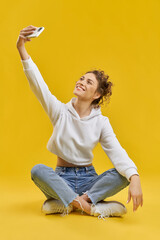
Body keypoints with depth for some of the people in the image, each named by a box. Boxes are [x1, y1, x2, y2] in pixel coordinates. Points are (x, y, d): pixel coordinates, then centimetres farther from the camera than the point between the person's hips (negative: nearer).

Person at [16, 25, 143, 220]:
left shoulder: (101, 122, -4)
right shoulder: (60, 111, -5)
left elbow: (117, 153, -15)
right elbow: (38, 84, -19)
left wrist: (134, 178, -34)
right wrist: (22, 49, -32)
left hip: (88, 179, 1)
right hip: (61, 178, 0)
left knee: (124, 175, -24)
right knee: (38, 170, -31)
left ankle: (69, 202, -27)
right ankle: (92, 206, -30)